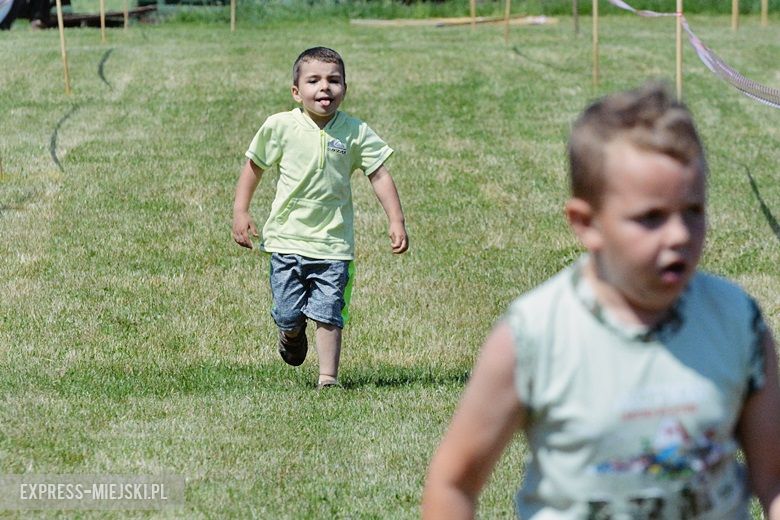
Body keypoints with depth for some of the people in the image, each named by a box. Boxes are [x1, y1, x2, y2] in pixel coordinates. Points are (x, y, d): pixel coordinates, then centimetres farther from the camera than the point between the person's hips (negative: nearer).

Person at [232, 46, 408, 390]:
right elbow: (254, 166, 8)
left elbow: (379, 176, -1)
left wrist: (396, 221, -7)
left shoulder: (356, 132, -5)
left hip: (333, 242, 0)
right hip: (287, 238, 0)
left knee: (329, 314, -3)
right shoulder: (280, 127, -5)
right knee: (288, 314, 3)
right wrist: (240, 212, 5)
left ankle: (328, 377, 9)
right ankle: (292, 335, 38)